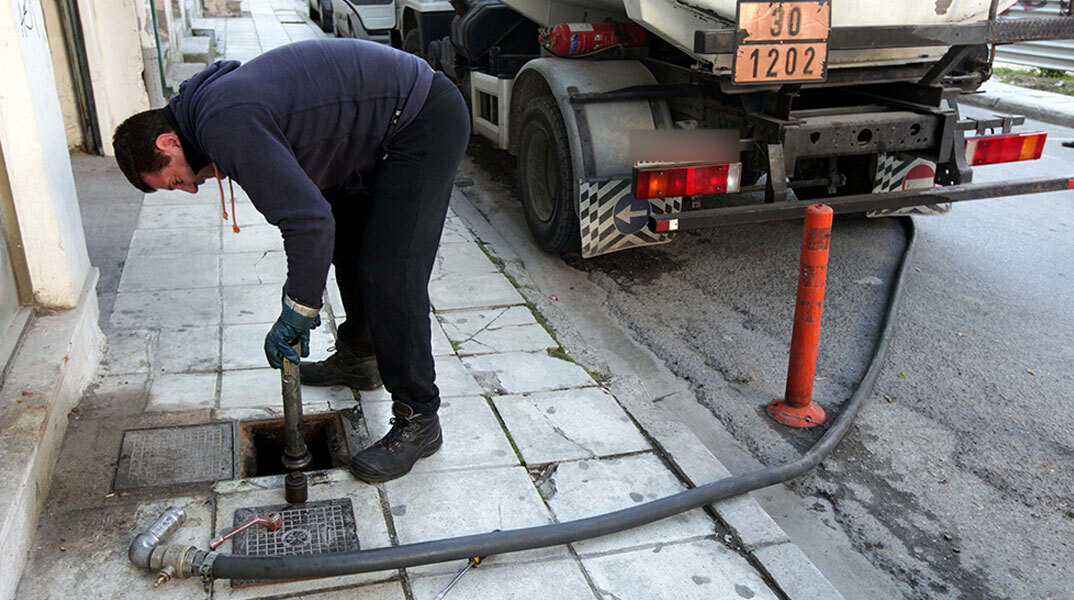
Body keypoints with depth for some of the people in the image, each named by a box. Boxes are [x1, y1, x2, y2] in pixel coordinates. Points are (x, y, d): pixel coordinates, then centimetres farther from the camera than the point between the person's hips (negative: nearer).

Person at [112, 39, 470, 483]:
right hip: (383, 120, 11)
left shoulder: (226, 127, -23)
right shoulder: (211, 101, 10)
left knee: (389, 274, -12)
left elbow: (310, 220, -28)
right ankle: (357, 358, 41)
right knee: (347, 240, 23)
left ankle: (418, 421, -1)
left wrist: (298, 311, -16)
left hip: (426, 123, -11)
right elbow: (304, 199, 16)